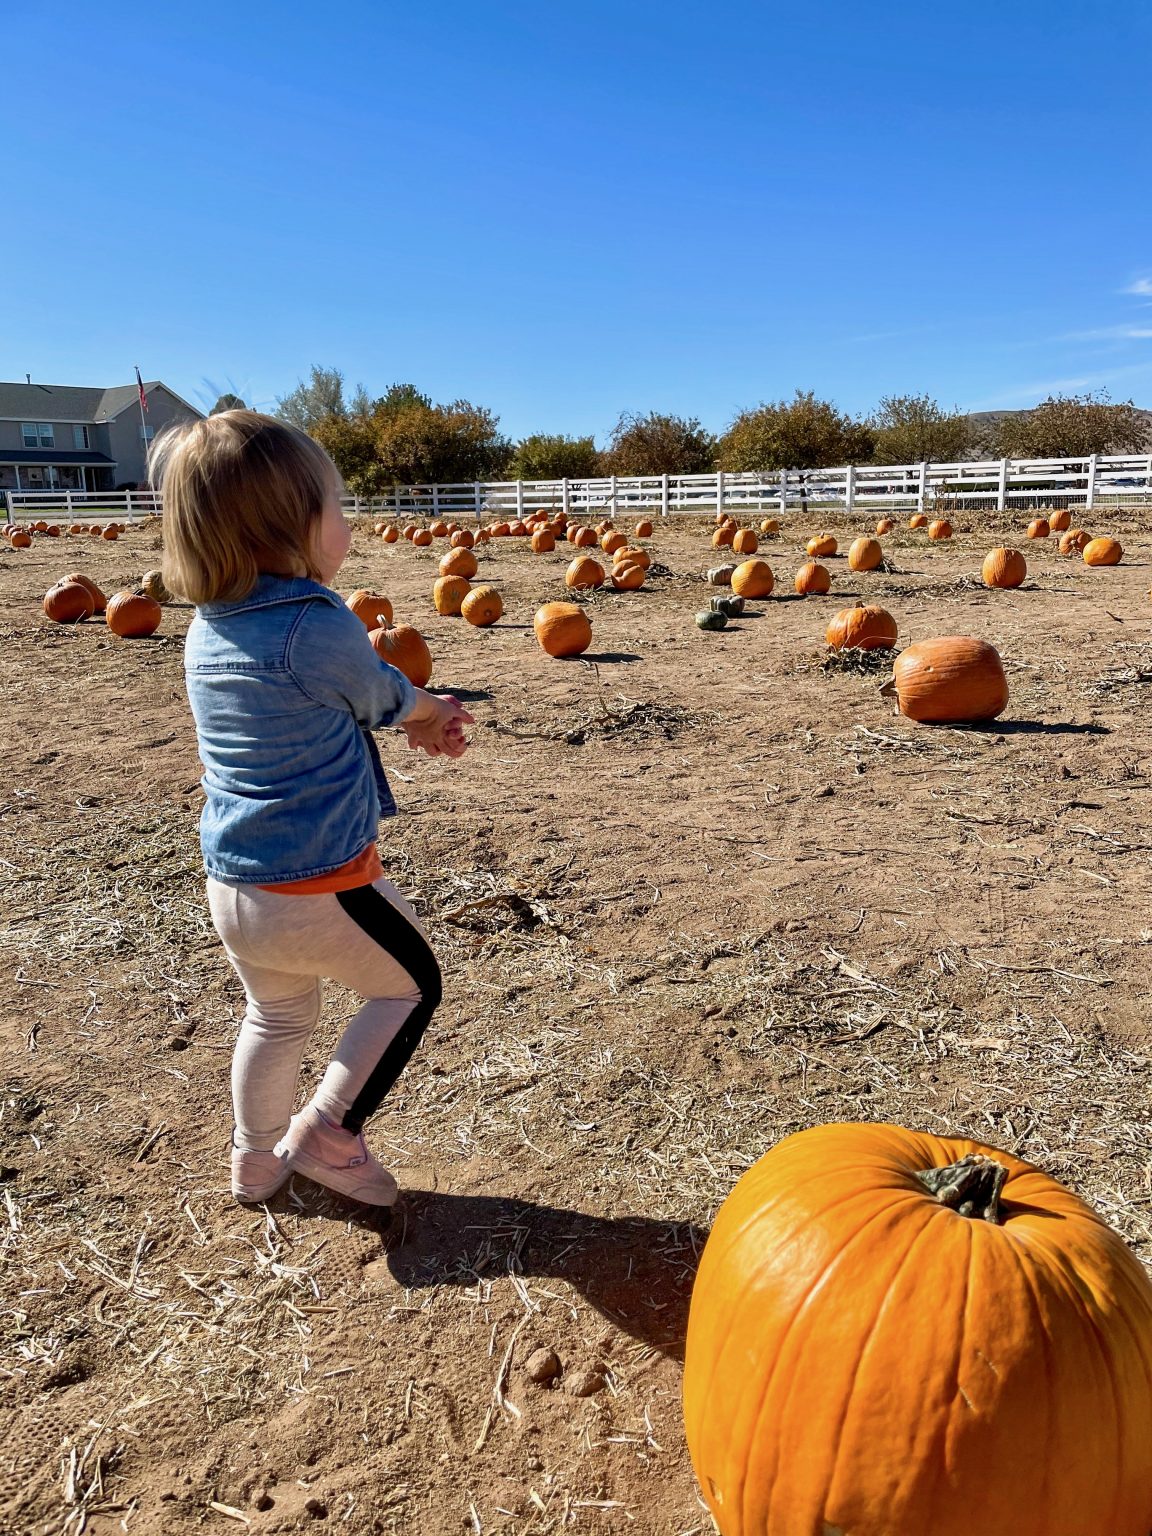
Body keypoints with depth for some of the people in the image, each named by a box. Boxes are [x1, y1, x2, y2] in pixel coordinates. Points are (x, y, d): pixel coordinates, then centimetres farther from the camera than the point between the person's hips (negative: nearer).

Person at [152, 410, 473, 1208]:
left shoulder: (207, 631, 3)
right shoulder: (317, 626, -22)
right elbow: (380, 698, -4)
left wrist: (421, 717, 18)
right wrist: (429, 709, 19)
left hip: (231, 889, 8)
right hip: (319, 889, -8)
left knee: (277, 1016, 30)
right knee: (411, 986, 18)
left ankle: (256, 1158, 46)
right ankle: (327, 1134, 19)